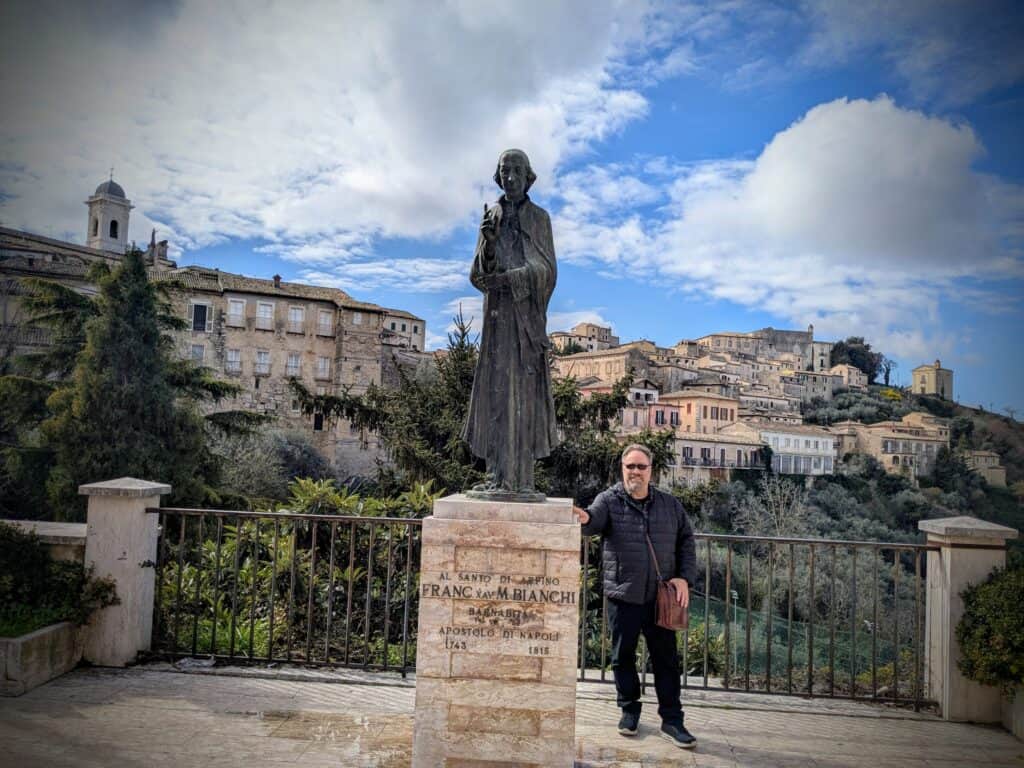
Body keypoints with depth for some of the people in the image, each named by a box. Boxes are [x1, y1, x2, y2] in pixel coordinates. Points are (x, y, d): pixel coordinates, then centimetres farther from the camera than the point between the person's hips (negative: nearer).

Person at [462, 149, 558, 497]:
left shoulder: (539, 217, 9)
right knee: (497, 387, -3)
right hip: (498, 311, 3)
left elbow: (545, 268, -2)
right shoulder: (491, 215, 16)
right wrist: (488, 241, -12)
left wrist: (507, 278, -16)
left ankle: (521, 478, -10)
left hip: (527, 312, -3)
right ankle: (501, 476, -2)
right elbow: (480, 271, 8)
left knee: (524, 389, -9)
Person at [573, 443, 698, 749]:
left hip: (660, 597, 2)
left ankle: (672, 720, 20)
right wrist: (585, 518, -48)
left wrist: (685, 577, 0)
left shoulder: (670, 504, 7)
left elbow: (686, 540, 12)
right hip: (622, 597, -2)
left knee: (666, 658, 8)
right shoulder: (609, 501, -3)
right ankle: (629, 710, 30)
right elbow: (595, 520, -23)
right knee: (623, 656, 10)